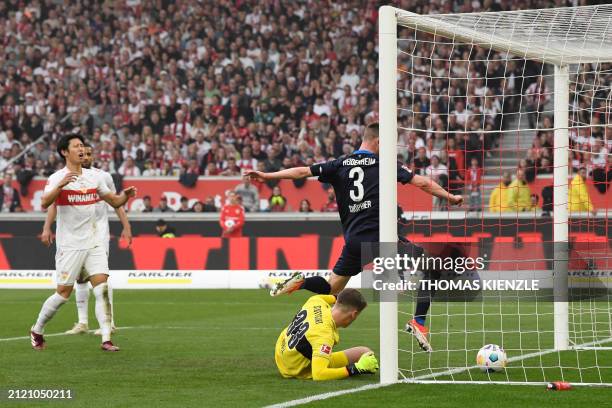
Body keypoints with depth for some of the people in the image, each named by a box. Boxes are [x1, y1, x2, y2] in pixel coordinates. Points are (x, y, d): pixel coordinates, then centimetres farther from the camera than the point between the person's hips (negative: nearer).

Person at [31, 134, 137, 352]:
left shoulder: (94, 176, 9)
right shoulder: (57, 178, -7)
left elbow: (114, 201, 15)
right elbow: (45, 203, -24)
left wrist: (125, 195, -6)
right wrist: (60, 185, -38)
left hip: (93, 244, 4)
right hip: (69, 246, -4)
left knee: (102, 288, -10)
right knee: (63, 293, -2)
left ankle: (106, 339, -11)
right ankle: (37, 331, 19)